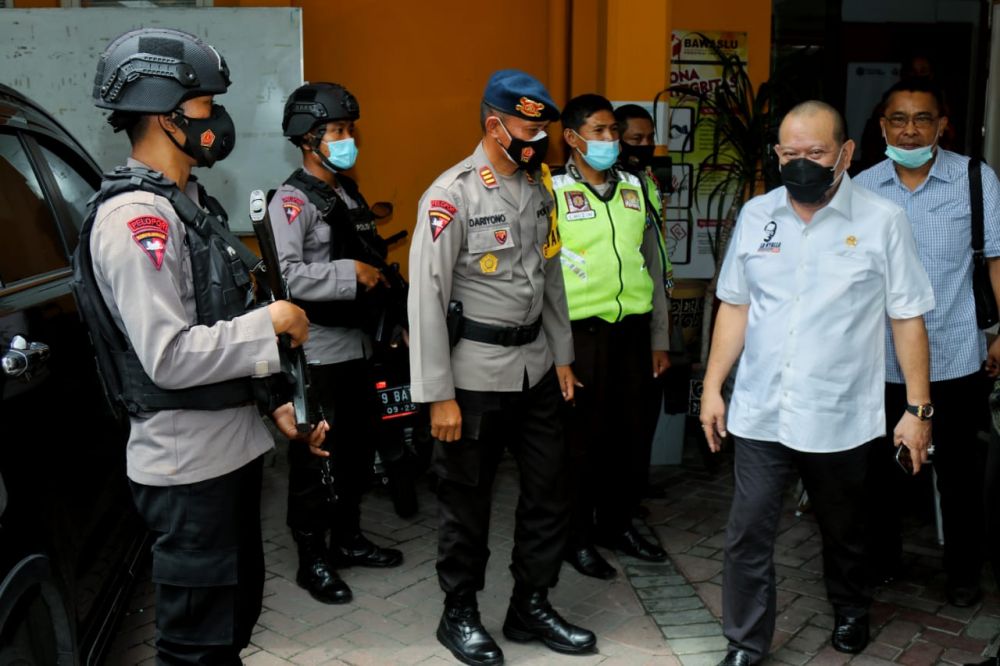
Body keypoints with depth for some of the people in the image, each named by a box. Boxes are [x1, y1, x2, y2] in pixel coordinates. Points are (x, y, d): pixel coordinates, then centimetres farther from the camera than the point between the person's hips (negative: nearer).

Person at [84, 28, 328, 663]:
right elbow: (169, 357, -27)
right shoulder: (134, 217, -19)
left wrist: (274, 401, 14)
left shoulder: (189, 201, 12)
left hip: (231, 448, 10)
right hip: (188, 466, -9)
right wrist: (271, 323, -17)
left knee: (237, 611, 22)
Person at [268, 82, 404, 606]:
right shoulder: (293, 200, -13)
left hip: (357, 344, 9)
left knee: (359, 446, 17)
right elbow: (286, 276, -26)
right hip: (318, 352, -9)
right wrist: (352, 274, -23)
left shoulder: (350, 194, 15)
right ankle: (313, 561, 15)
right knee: (316, 458, 1)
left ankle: (348, 538, 33)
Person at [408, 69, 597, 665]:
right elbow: (427, 296, -17)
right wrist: (439, 395, -17)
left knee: (551, 490, 13)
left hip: (535, 367, 7)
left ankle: (532, 607, 31)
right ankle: (460, 615, 28)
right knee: (468, 501, 8)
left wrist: (562, 356, 14)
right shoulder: (451, 195, -15)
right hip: (475, 375, -7)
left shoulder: (539, 187, 7)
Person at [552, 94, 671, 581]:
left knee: (636, 434, 12)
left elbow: (653, 267, 14)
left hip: (634, 332, 5)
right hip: (582, 334, -5)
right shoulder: (552, 194, -3)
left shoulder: (636, 189, 11)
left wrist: (660, 340, 12)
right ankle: (577, 537, 21)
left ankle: (617, 523, 32)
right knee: (583, 438, 4)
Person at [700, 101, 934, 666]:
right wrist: (712, 387, 7)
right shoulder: (756, 214, 3)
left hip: (839, 416, -1)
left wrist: (919, 408, -5)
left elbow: (908, 319, -4)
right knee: (749, 532, 1)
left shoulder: (883, 221, -6)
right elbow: (735, 306, 8)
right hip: (759, 412, 2)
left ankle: (851, 611, 45)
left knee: (844, 530, 19)